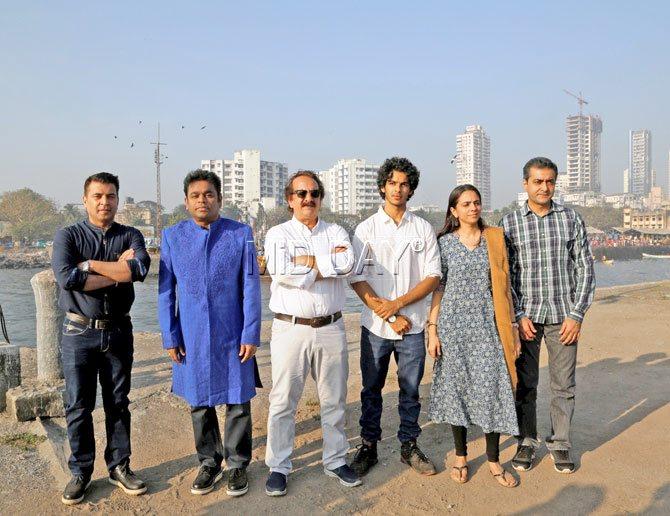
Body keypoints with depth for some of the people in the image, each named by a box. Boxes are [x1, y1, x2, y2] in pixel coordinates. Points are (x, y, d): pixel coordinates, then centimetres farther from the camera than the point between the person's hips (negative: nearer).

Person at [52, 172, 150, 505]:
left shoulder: (130, 236, 3)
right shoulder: (68, 236, -1)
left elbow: (140, 269, -18)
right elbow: (66, 278, -19)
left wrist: (89, 265, -15)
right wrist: (118, 272, -15)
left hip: (118, 331, 2)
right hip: (79, 331, -1)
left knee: (118, 403, 11)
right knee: (78, 406, 6)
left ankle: (119, 467, 25)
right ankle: (80, 472, 22)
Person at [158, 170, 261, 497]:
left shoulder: (241, 234, -3)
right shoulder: (171, 237, 2)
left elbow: (251, 288, -3)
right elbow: (166, 291, 4)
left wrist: (251, 335, -7)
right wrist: (170, 337, 1)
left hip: (233, 337, -1)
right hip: (192, 338, 2)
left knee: (238, 403, 7)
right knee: (199, 404, 14)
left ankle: (238, 464, 26)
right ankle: (209, 463, 32)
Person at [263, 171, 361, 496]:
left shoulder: (336, 233, 8)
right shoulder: (278, 234, 1)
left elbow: (347, 263, -14)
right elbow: (281, 270, -19)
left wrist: (305, 260, -13)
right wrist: (329, 264, -11)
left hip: (331, 329, 3)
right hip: (291, 329, -2)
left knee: (334, 400, 13)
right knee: (283, 402, 5)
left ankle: (336, 461, 30)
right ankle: (278, 467, 21)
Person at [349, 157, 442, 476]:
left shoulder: (423, 229, 4)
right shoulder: (366, 229, 1)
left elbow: (433, 277, -2)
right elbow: (357, 279, -4)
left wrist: (396, 304, -13)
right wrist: (390, 317, -10)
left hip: (413, 327, 1)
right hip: (375, 327, -1)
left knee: (410, 390, 11)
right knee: (371, 390, 10)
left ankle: (409, 446, 27)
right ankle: (368, 446, 25)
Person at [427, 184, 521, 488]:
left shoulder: (495, 238, 6)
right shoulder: (444, 242, 1)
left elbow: (504, 286, 7)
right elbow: (438, 287, 2)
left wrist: (513, 327, 5)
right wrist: (432, 330, -4)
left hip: (487, 324, 1)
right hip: (454, 324, -1)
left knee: (492, 388, -1)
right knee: (457, 387, 7)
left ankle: (494, 460, 15)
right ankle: (461, 456, 24)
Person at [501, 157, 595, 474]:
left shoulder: (571, 219, 3)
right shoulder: (509, 223, 1)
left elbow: (585, 268, 3)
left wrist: (576, 314, -4)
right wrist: (518, 315, -6)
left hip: (563, 316, 1)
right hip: (525, 315, 0)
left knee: (563, 385, 8)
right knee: (525, 383, 8)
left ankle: (560, 443, 25)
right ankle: (527, 442, 24)